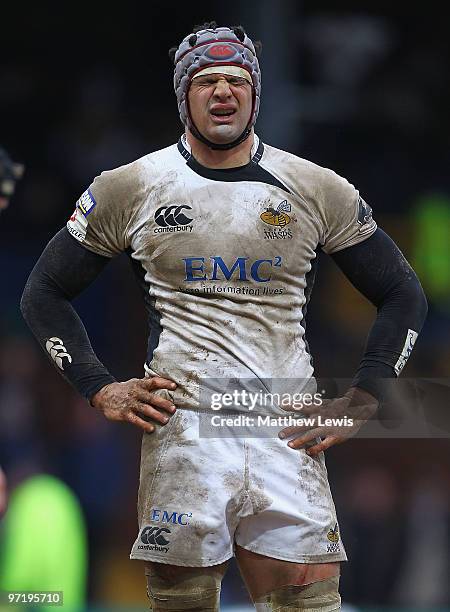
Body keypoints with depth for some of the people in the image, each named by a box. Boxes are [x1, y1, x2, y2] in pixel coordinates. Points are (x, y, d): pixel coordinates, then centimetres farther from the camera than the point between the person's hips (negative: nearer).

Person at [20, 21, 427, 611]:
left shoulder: (318, 191, 10)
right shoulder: (130, 188, 9)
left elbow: (404, 297, 17)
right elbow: (44, 292, 17)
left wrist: (360, 403, 7)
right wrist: (100, 389, 6)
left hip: (289, 437, 1)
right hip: (181, 429, 0)